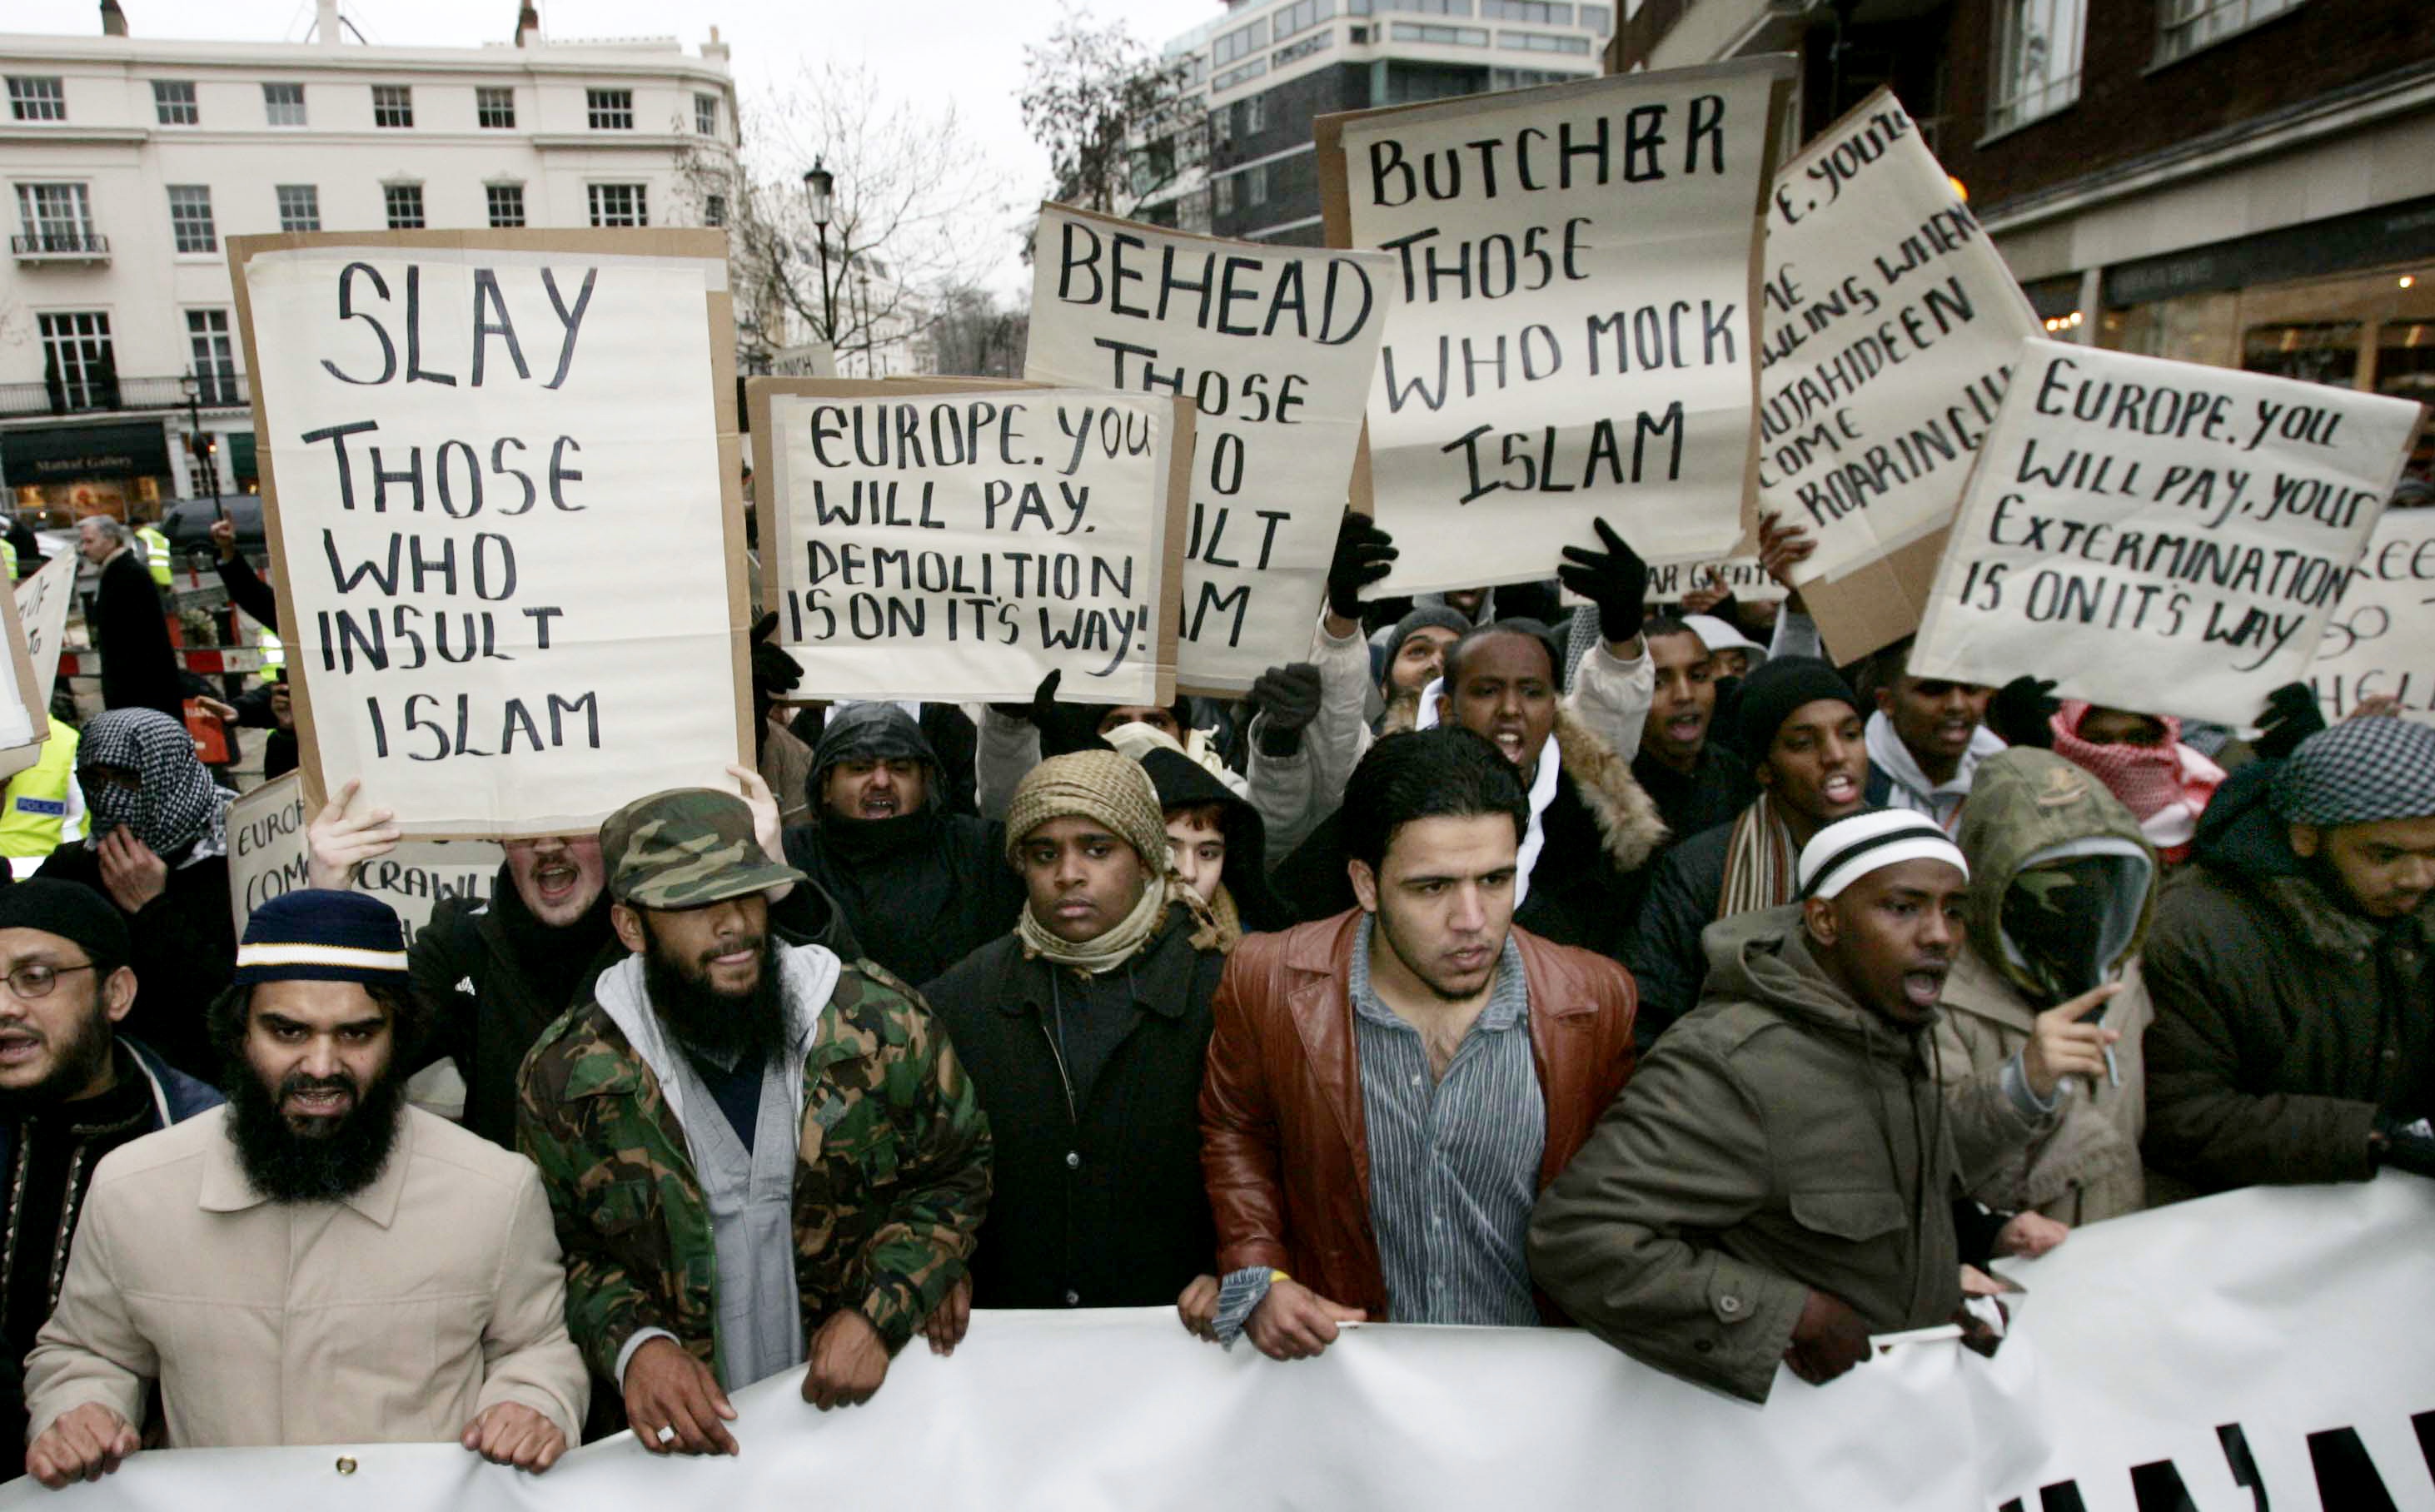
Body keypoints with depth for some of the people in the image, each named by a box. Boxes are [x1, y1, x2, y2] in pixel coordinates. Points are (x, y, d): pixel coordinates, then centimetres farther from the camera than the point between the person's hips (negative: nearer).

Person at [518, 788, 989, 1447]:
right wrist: (630, 1344, -10)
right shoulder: (562, 1076, -3)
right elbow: (563, 1250, 7)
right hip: (680, 1438, 1)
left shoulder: (885, 1024, -5)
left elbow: (955, 1176, 5)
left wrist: (880, 1314, -6)